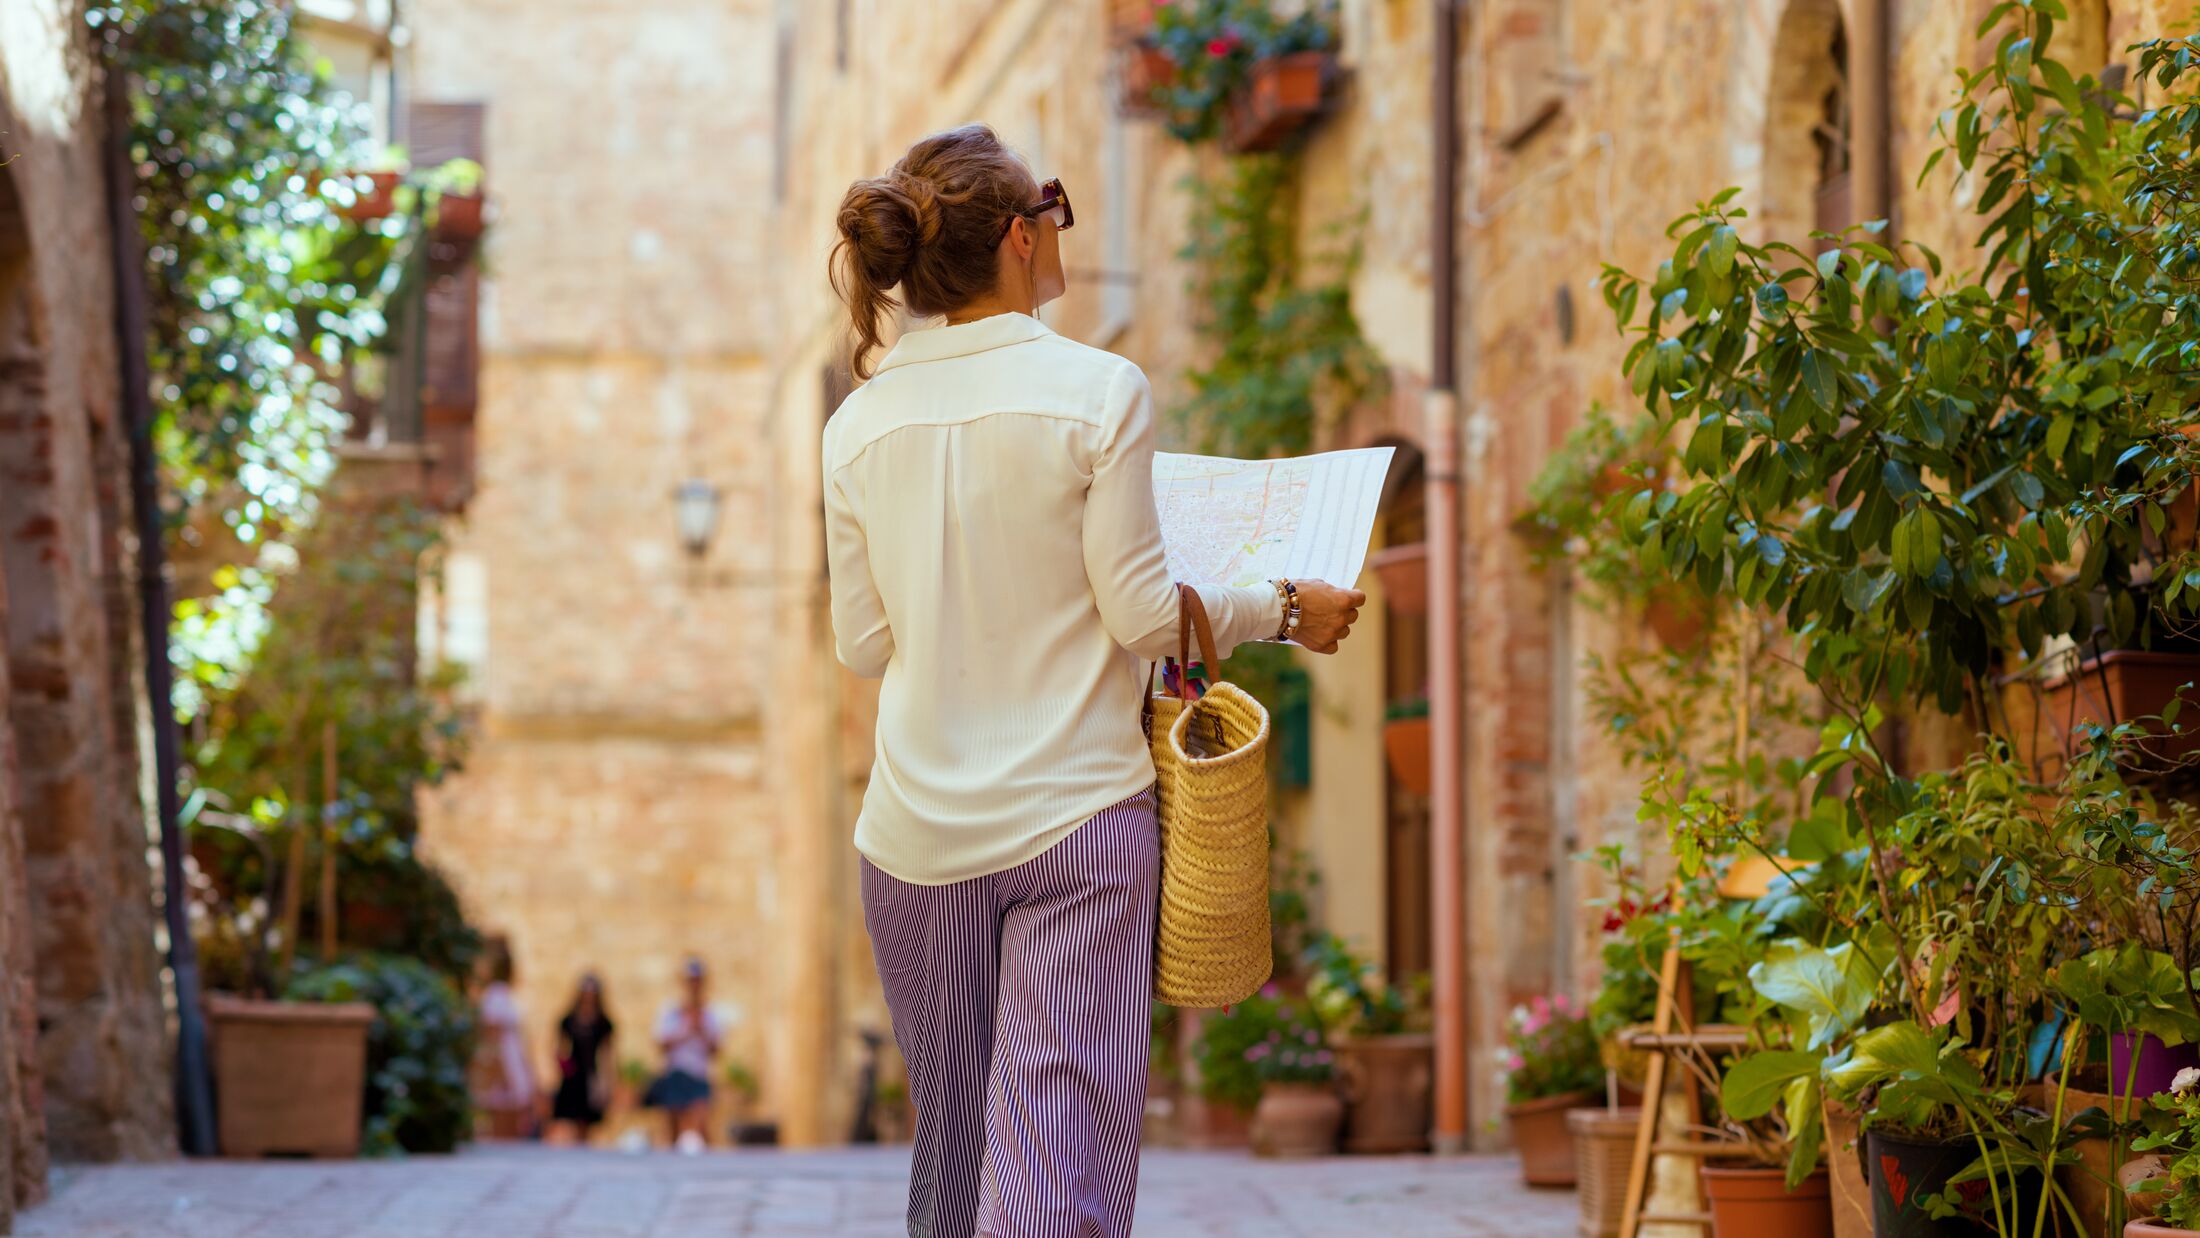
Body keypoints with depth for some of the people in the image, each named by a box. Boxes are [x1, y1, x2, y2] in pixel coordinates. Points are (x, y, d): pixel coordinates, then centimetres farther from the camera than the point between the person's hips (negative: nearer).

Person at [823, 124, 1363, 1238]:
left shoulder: (859, 424, 2)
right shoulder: (1098, 391, -10)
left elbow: (863, 645, 8)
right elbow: (1141, 615, -9)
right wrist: (1282, 608, 8)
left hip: (918, 834, 4)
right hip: (1075, 818, -4)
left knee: (952, 1140, 15)